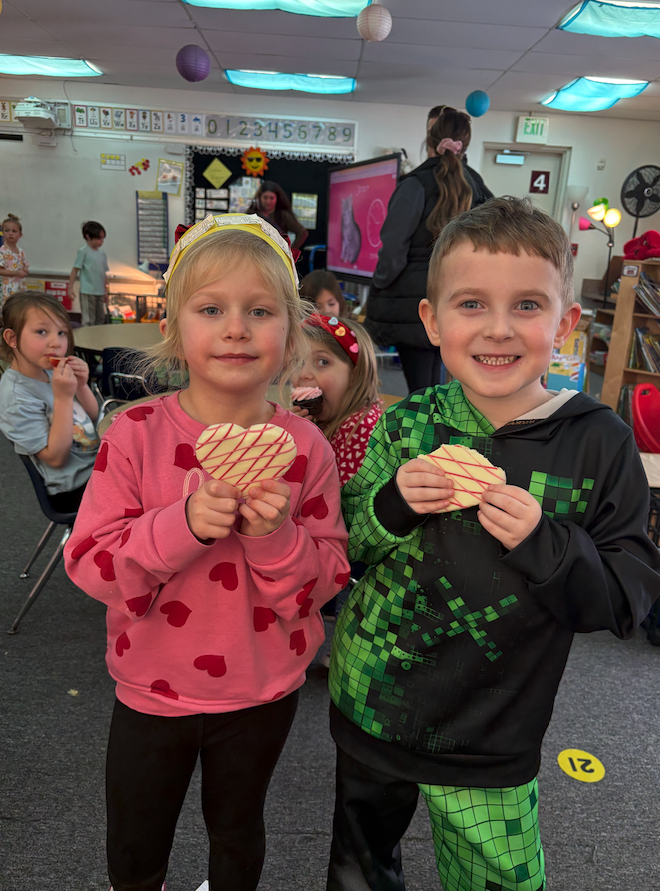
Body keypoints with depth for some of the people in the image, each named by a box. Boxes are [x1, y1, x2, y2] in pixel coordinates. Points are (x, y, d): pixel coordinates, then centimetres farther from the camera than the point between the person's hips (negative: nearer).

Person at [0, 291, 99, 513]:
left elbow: (92, 417, 8)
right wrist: (63, 397, -28)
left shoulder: (51, 371, -2)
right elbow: (56, 458, -22)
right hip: (75, 489, -7)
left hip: (98, 459, 7)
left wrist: (81, 386, -12)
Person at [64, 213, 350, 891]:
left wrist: (276, 537, -31)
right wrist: (183, 524, -34)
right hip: (152, 689, 0)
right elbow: (89, 564, -18)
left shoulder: (305, 448, -15)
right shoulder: (136, 434, -17)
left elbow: (328, 579, -11)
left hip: (261, 694, 0)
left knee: (237, 833, 28)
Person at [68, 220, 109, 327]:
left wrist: (105, 291, 17)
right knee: (88, 320, -5)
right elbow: (75, 270, -6)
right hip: (87, 292, -6)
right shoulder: (83, 252, -6)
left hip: (100, 292, 7)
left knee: (101, 319, 12)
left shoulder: (102, 254, 12)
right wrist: (70, 288, -10)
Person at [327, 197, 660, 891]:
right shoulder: (406, 428, -9)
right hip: (369, 708, 3)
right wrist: (391, 504, -22)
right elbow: (340, 551, -3)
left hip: (489, 746, -2)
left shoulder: (598, 444, -14)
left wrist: (545, 544, -28)